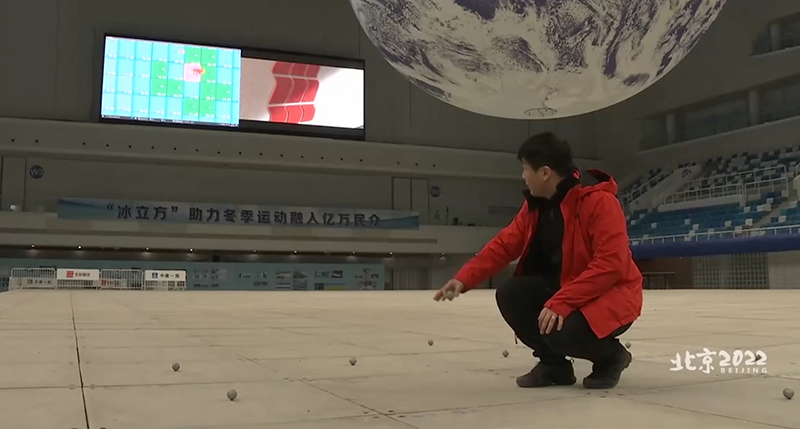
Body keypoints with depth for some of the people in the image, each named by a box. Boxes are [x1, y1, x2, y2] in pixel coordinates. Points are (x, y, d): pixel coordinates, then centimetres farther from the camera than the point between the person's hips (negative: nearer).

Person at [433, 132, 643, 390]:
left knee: (562, 330, -33)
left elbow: (610, 265, -29)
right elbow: (504, 245, 1)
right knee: (510, 296, -14)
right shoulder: (535, 205, 1)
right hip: (563, 288, 7)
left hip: (611, 294, -7)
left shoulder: (600, 201, -23)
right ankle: (554, 363, 6)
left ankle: (611, 356, 2)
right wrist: (464, 279, -13)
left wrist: (561, 303, -34)